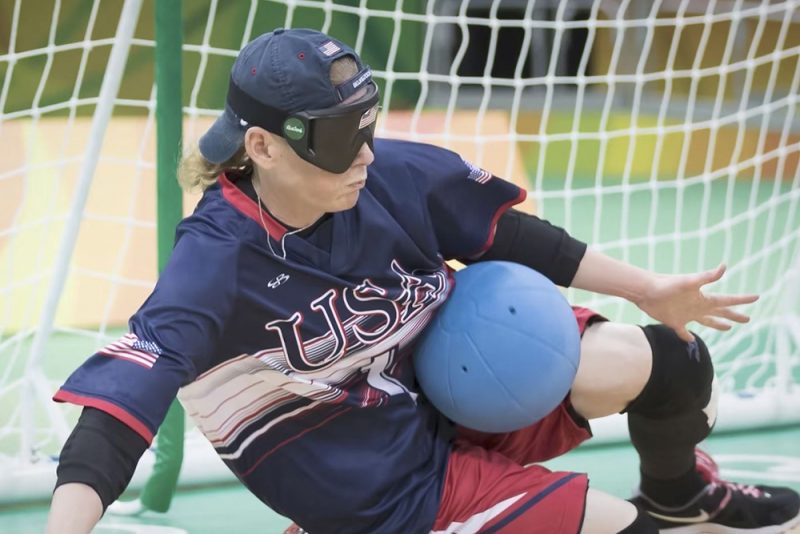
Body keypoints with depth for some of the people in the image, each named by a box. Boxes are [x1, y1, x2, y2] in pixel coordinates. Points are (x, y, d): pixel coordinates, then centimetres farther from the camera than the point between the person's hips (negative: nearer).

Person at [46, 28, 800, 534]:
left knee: (661, 362, -9)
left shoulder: (389, 177, -13)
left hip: (456, 394, 6)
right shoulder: (218, 267, -28)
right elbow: (121, 402, -37)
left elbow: (506, 237, 3)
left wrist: (645, 290, 9)